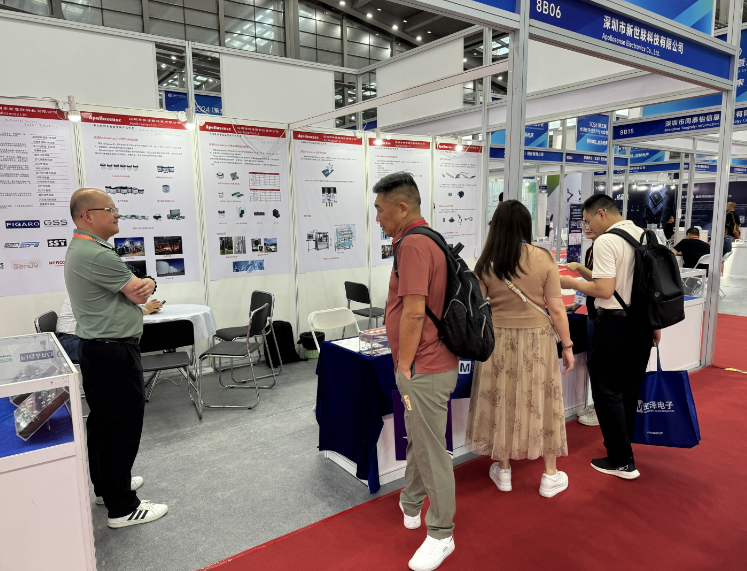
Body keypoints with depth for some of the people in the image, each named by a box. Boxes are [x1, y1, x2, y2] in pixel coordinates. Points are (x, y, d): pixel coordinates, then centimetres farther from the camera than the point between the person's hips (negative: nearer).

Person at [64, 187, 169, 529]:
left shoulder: (81, 249, 13)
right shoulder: (96, 255, -23)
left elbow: (137, 288, 10)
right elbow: (138, 293, -17)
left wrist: (145, 284, -11)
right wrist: (145, 284, 4)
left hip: (95, 348, 11)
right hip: (114, 352, -11)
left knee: (102, 420, 20)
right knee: (123, 424, -3)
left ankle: (105, 485, 36)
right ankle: (122, 508, 7)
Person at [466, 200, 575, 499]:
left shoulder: (486, 263, -5)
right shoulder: (544, 259, -9)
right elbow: (557, 309, -7)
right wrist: (567, 345, 3)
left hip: (499, 339, 1)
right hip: (537, 340, -1)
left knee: (502, 401, 13)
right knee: (540, 403, 11)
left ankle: (503, 471, 27)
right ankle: (550, 476, 25)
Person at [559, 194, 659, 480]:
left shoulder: (605, 242, -16)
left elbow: (605, 290, -23)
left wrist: (572, 282, -8)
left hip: (614, 324, -8)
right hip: (643, 323, 8)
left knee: (607, 392, 5)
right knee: (630, 390, 19)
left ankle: (622, 461, 12)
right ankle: (622, 449, 33)